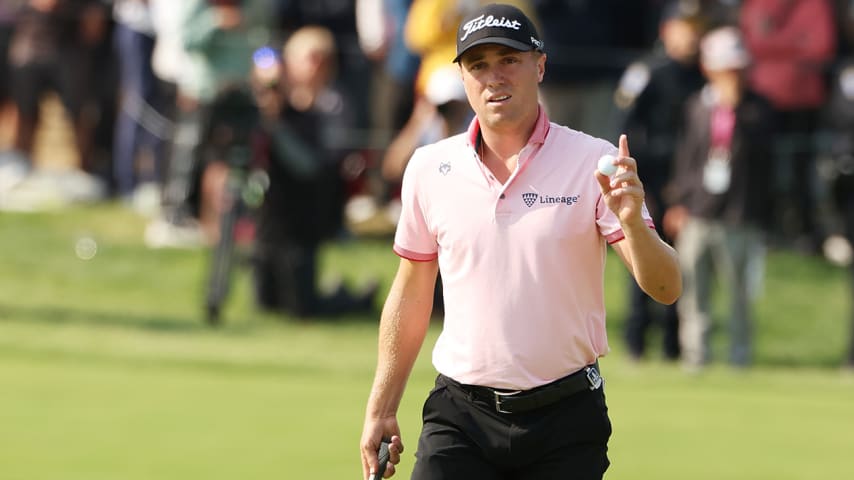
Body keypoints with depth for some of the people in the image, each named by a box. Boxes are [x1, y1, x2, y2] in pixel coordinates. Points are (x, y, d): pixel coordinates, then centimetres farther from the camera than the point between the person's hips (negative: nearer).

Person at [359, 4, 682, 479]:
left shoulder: (593, 163, -4)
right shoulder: (429, 168, 4)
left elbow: (666, 289, -11)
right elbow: (410, 298, 14)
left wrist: (632, 223, -31)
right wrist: (381, 411, 13)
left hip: (566, 419, -1)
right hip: (462, 415, 2)